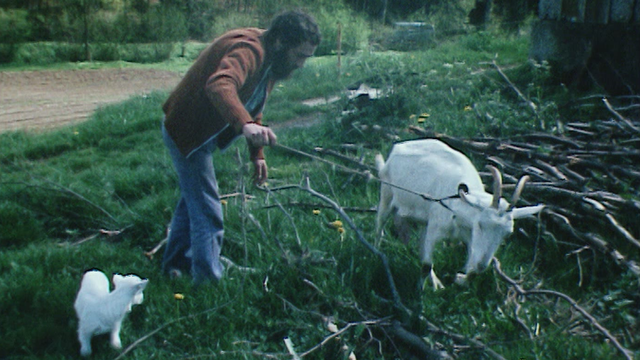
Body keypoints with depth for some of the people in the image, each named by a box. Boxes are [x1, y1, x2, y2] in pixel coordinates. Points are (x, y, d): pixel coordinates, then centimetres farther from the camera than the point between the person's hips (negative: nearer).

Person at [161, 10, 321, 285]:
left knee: (193, 197, 23)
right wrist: (246, 125, -65)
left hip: (200, 133, 11)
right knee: (207, 212, -9)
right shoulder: (248, 50, -28)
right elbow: (219, 86, -49)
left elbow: (252, 106, 17)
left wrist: (257, 154, 13)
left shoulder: (270, 60, 5)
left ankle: (176, 263, 41)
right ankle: (209, 283, -1)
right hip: (187, 132, -11)